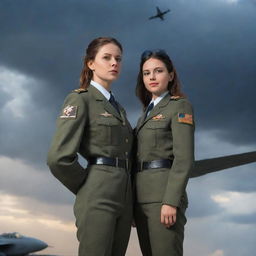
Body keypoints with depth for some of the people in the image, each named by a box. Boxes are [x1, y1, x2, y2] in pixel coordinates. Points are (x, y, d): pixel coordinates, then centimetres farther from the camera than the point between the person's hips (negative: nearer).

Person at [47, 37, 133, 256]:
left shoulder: (118, 108, 21)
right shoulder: (80, 100, -4)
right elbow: (59, 158, -14)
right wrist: (89, 190, -3)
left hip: (124, 198, 8)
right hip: (98, 197, -8)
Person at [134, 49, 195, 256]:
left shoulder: (180, 106, -2)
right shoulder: (147, 113, 22)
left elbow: (184, 158, -13)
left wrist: (171, 201, -22)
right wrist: (133, 202, 16)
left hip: (164, 193, -8)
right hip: (142, 196, 8)